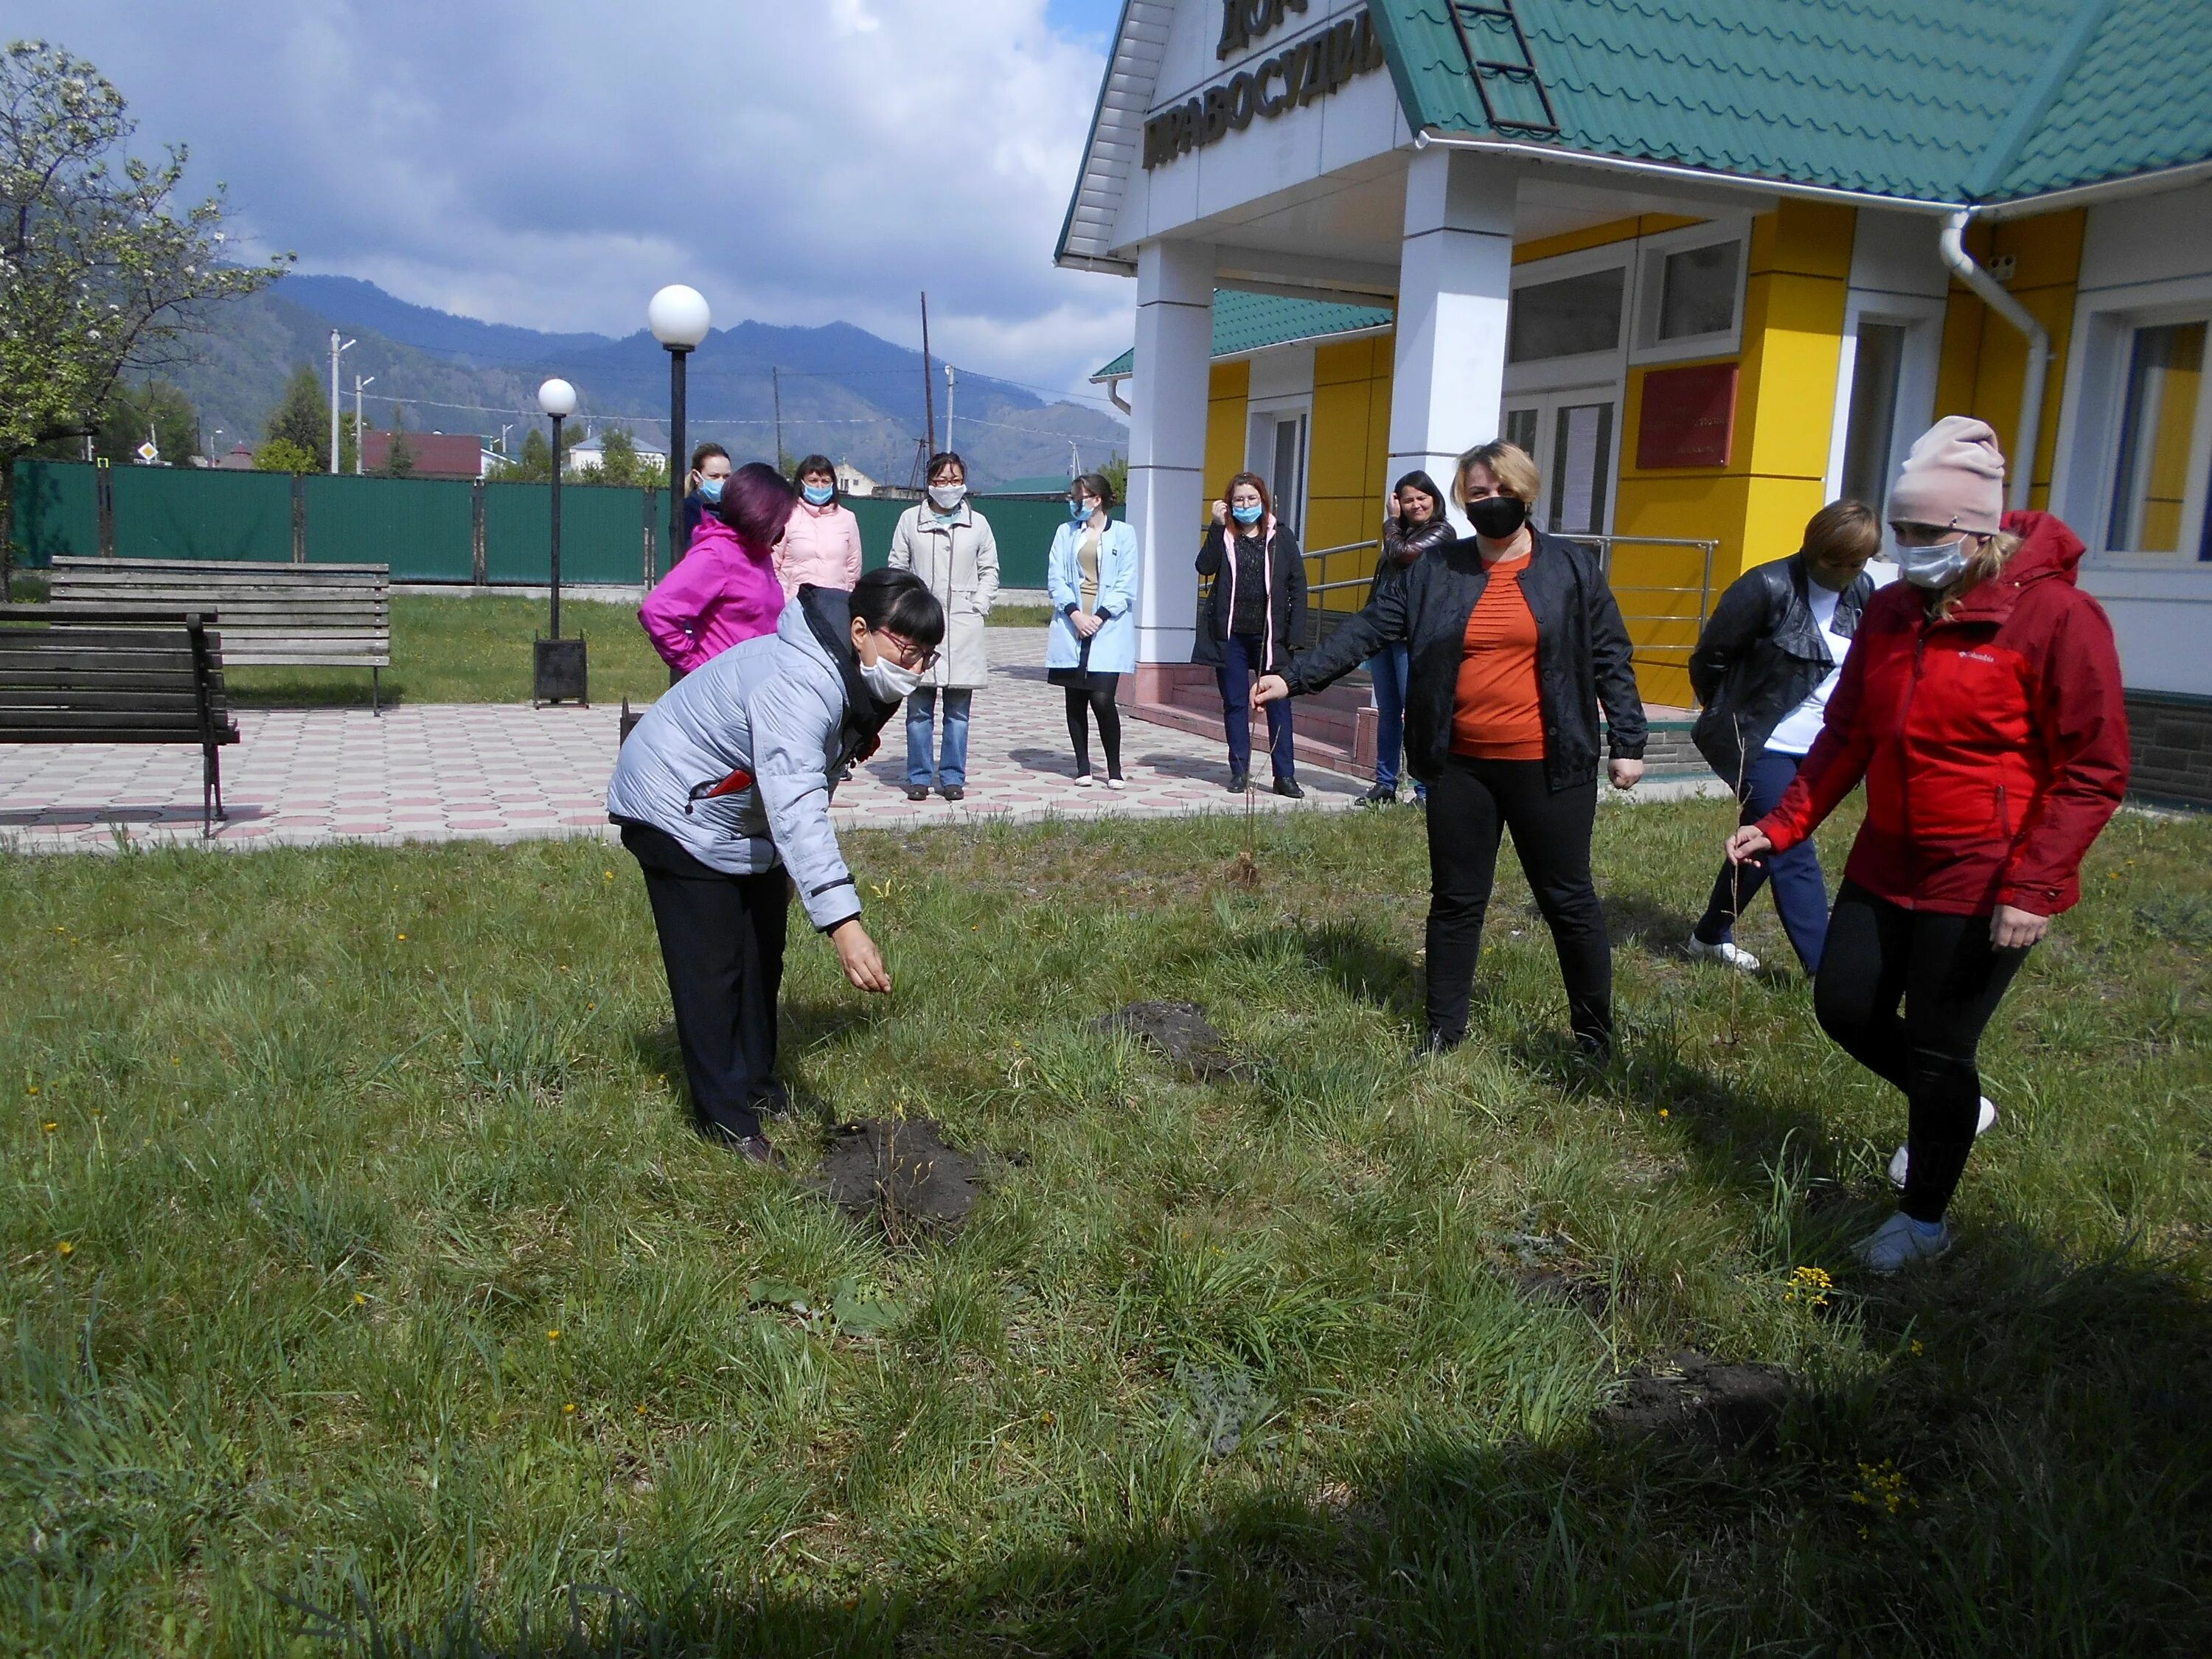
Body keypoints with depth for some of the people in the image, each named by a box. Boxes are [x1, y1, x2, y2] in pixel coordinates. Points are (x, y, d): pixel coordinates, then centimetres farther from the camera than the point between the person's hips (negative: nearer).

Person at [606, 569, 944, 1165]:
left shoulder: (857, 684, -5)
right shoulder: (798, 685, -37)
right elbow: (796, 806, -48)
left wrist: (790, 865, 16)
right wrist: (843, 922, -56)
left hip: (744, 814, 10)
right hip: (677, 813, -10)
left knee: (762, 957, 16)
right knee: (712, 971, -7)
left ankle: (755, 1086, 31)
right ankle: (726, 1119, 5)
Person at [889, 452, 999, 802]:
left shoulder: (978, 523, 9)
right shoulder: (911, 520, 7)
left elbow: (990, 571, 14)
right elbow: (897, 569, 9)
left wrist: (979, 605, 0)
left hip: (964, 627, 1)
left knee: (959, 709, 3)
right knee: (919, 708, 1)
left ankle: (953, 777, 10)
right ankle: (918, 776, 9)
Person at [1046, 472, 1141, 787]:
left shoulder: (1123, 534, 4)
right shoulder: (1065, 532, 12)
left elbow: (1126, 586, -2)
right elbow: (1055, 579, 4)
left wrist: (1100, 617, -12)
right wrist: (1075, 613, -11)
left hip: (1108, 629, -3)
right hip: (1071, 627, 3)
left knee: (1102, 698, -12)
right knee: (1075, 699, 4)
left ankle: (1114, 768, 3)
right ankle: (1083, 767, 14)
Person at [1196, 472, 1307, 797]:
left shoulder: (1281, 535, 4)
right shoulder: (1224, 535, 6)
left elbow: (1298, 585, 2)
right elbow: (1205, 566, -12)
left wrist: (1295, 632, -5)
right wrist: (1217, 526, -14)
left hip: (1270, 635, -1)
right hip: (1230, 635, 1)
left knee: (1278, 703, 0)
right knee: (1235, 704, 6)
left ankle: (1285, 775, 3)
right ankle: (1239, 772, 14)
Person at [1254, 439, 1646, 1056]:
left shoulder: (1571, 567, 0)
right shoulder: (1435, 572, 3)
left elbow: (1610, 658, 2)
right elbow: (1366, 630, -2)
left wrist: (1628, 742, -2)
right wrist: (1293, 678, -12)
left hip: (1547, 767, -2)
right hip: (1460, 766, 2)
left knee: (1569, 901, 8)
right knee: (1456, 900, 11)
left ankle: (1594, 1031, 23)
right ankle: (1444, 1026, 25)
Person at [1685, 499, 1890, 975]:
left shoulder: (1863, 593, 3)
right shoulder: (1768, 587, -17)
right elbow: (1710, 658, -10)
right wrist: (1733, 717, 2)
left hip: (1814, 751, 7)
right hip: (1762, 745, -7)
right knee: (1793, 856, -7)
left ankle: (1710, 936, 33)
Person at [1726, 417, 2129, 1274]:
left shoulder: (2056, 616, -15)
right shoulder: (1888, 613, 3)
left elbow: (2093, 771, -15)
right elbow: (1846, 736, 9)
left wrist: (2033, 888, -20)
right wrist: (1783, 825, 0)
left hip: (1984, 881, -6)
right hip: (1887, 863, 6)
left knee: (1938, 1049, 3)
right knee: (1844, 1007, 11)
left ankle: (1925, 1220, 25)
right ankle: (1950, 1106, 41)